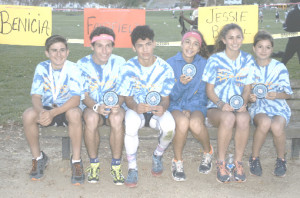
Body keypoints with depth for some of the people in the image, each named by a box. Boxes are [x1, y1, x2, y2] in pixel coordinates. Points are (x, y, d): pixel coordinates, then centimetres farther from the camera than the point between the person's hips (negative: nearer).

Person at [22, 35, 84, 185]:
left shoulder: (73, 69, -15)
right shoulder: (42, 68, -7)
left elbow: (76, 99, -25)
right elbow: (36, 96, -11)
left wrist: (52, 113, -39)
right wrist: (41, 111, -36)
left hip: (67, 109, -2)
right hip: (47, 109, 3)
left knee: (74, 113, -37)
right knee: (28, 115, -28)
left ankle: (76, 160, -20)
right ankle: (38, 157, -5)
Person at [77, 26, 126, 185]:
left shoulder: (120, 63, -4)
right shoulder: (83, 64, -5)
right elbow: (83, 95, -8)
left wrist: (117, 104, -30)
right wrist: (96, 107, -30)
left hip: (114, 107, 0)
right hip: (92, 107, 0)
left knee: (117, 118, -36)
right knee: (91, 118, -36)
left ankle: (116, 165, -19)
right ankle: (94, 163, -16)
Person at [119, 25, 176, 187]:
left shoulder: (165, 68, -8)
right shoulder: (129, 68, -9)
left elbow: (166, 98, -3)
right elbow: (127, 97, -7)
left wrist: (163, 107, -28)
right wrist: (135, 107, -32)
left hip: (157, 110, 1)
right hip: (136, 109, 0)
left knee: (169, 126, -33)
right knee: (131, 123, -37)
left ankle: (158, 156, 3)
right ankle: (132, 167, -17)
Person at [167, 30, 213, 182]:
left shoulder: (204, 64, 2)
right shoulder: (171, 63, -3)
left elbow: (203, 95, 4)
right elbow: (170, 96, -5)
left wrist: (190, 110, -12)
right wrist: (181, 84, -25)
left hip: (196, 106, 1)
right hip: (175, 106, -1)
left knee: (195, 123, -33)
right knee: (182, 122, -35)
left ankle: (208, 152, 1)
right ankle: (177, 161, -11)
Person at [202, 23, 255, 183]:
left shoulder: (247, 60, 8)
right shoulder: (214, 60, -1)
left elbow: (247, 88, 9)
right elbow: (209, 90, 0)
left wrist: (243, 103, -12)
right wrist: (221, 104, -18)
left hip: (238, 107, 2)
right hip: (216, 107, -2)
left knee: (243, 119, -36)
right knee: (228, 118, -38)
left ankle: (238, 162, -18)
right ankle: (221, 163, -21)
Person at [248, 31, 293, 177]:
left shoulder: (279, 67, 0)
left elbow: (288, 93, 1)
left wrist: (276, 95, -21)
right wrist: (250, 98, -15)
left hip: (278, 106, 0)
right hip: (258, 106, 1)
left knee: (277, 125, -35)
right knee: (265, 122, -36)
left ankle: (281, 159, -6)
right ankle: (254, 158, -13)